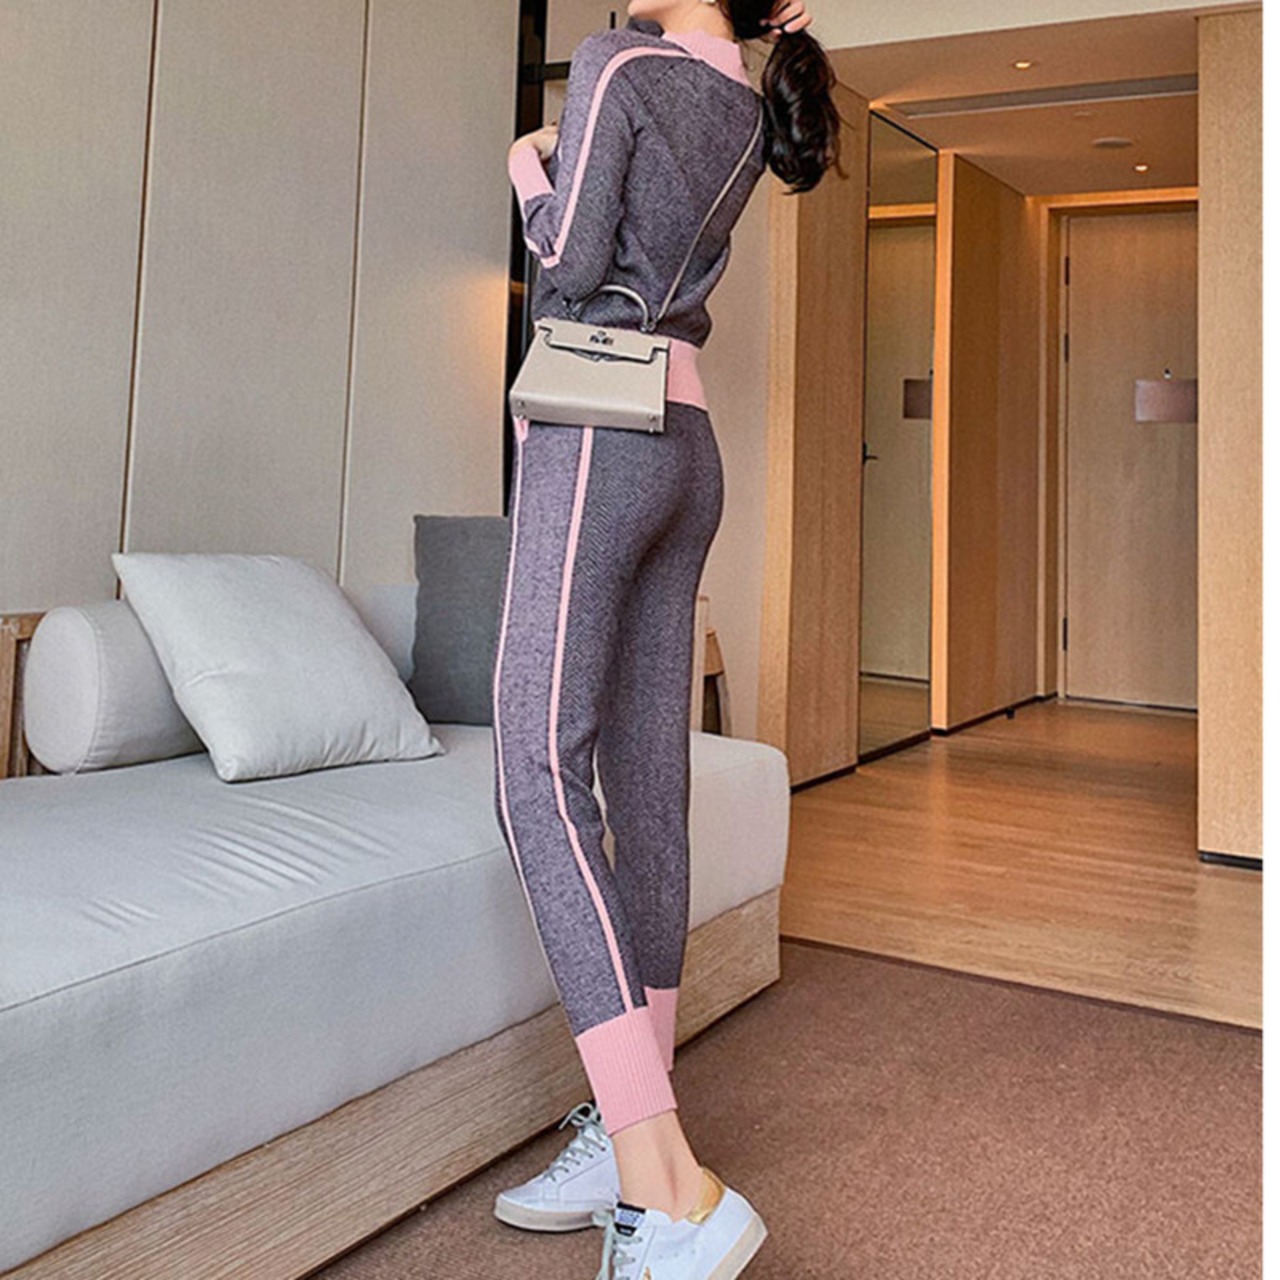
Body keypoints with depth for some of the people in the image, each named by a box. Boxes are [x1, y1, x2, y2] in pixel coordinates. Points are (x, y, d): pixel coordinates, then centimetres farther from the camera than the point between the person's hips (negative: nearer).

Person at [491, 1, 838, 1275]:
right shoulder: (748, 112, 19)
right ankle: (630, 1134, 11)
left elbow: (570, 263, -9)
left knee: (541, 768, -16)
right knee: (645, 781, 4)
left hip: (599, 439, -8)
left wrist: (528, 169, 8)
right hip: (689, 450, 9)